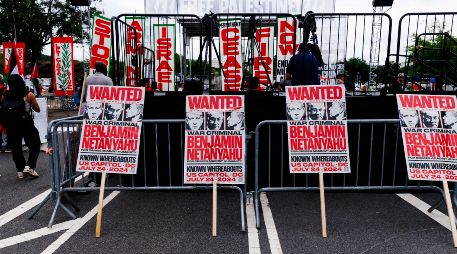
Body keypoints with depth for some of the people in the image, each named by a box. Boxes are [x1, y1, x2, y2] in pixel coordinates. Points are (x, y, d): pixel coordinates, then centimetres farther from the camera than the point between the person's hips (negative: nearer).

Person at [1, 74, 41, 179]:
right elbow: (37, 109, 4)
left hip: (11, 126, 3)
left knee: (15, 148, 14)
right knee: (35, 145, 12)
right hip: (26, 125, -3)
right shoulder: (29, 95, -5)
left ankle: (20, 170, 17)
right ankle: (29, 166, -1)